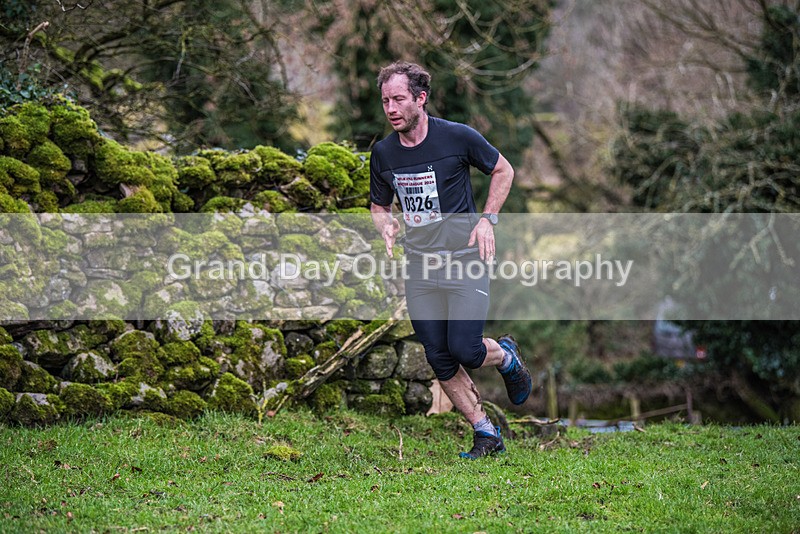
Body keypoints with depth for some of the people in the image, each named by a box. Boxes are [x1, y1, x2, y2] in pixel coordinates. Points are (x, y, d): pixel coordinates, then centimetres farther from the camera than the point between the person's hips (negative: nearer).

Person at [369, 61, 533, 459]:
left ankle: (506, 357, 23)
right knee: (439, 360, 2)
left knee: (464, 350, -13)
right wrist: (386, 225, -8)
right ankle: (486, 435, 15)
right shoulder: (383, 153, 1)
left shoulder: (458, 137, -11)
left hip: (465, 260, -4)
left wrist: (487, 220, -7)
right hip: (419, 266, 4)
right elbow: (379, 205, 15)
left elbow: (503, 171, 4)